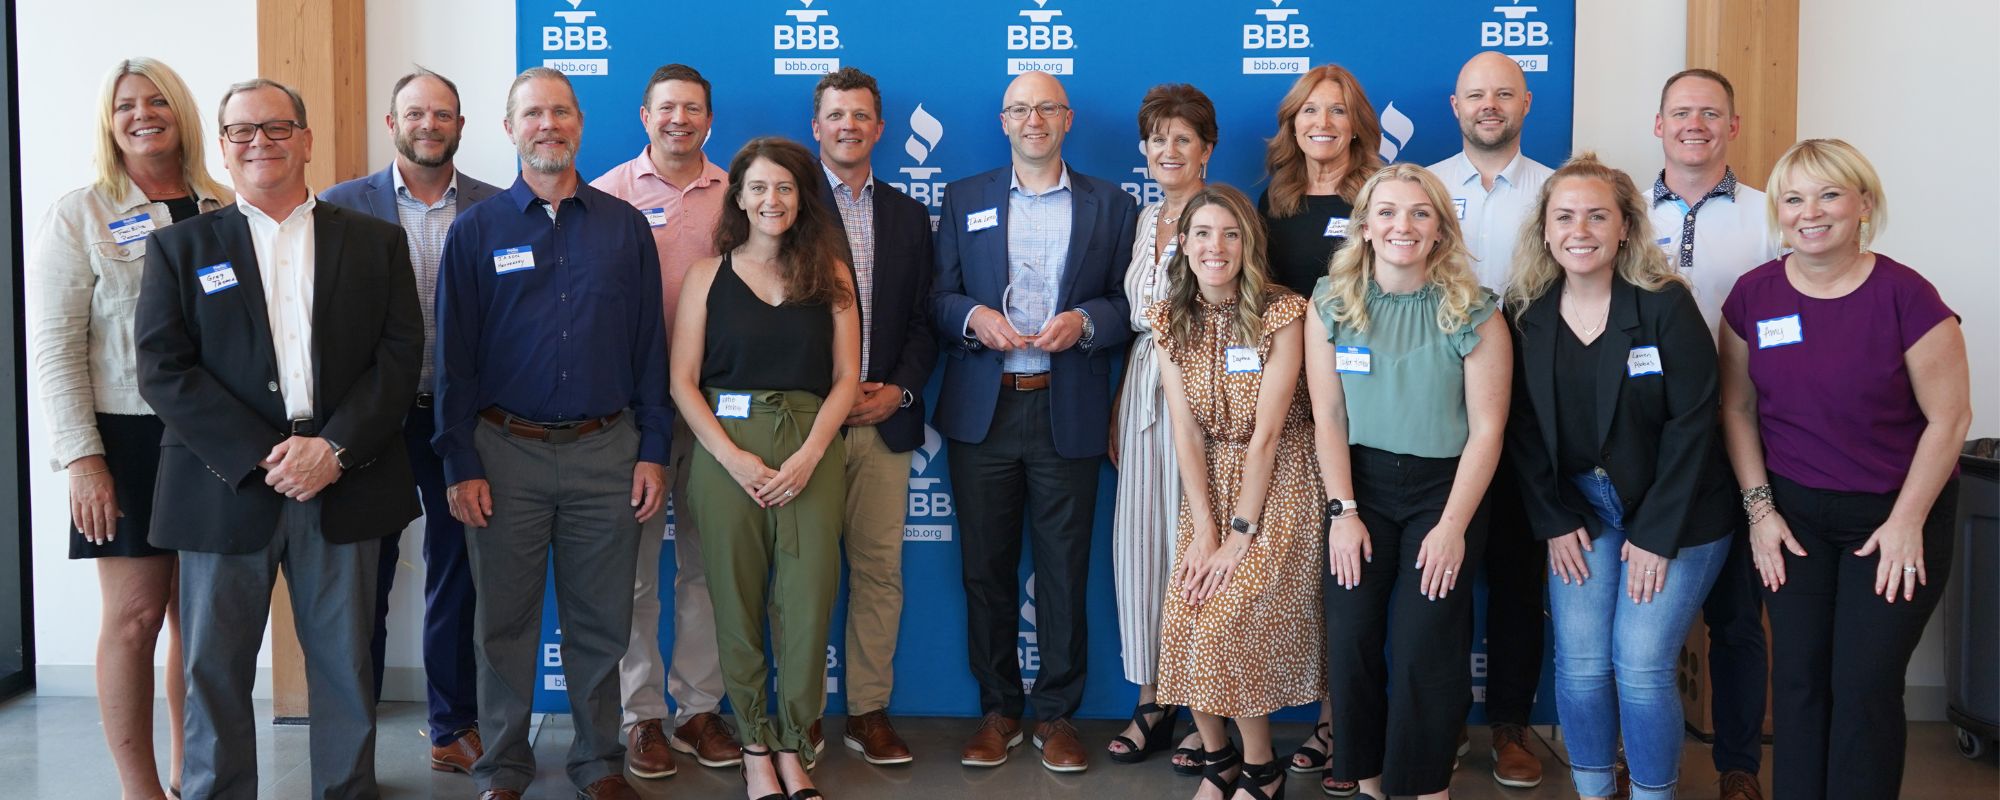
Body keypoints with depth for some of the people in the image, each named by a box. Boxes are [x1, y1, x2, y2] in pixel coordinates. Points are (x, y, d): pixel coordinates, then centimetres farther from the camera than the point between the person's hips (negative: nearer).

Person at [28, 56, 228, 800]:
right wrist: (80, 458, -11)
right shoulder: (78, 215, 0)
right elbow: (54, 346, -4)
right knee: (136, 615, 0)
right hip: (129, 439, -3)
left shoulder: (223, 210, 8)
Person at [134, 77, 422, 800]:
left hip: (344, 487, 1)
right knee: (216, 669, 6)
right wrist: (261, 459, -13)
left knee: (347, 666, 7)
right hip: (225, 489, 0)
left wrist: (335, 448, -13)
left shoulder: (375, 242, 9)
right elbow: (163, 369, -2)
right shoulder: (180, 247, 7)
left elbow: (399, 354, 1)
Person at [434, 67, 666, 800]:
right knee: (505, 622, 8)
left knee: (600, 622, 8)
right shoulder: (477, 230, 1)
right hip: (506, 450, -1)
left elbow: (649, 345, 6)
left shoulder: (624, 225, 5)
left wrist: (652, 451, 1)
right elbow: (454, 354, 0)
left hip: (606, 450, 1)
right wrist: (460, 464, -5)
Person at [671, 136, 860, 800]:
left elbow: (847, 377, 5)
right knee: (737, 602, 3)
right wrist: (733, 458, -10)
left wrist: (809, 455, -8)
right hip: (726, 450, 0)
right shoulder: (708, 276, 6)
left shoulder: (829, 272, 9)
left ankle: (794, 747, 13)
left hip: (812, 450, 1)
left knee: (807, 602, -2)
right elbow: (683, 382, 1)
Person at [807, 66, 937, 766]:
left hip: (886, 420, 4)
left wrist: (900, 390, -3)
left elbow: (922, 320, 13)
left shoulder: (908, 215, 15)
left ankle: (869, 711, 14)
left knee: (880, 570, 5)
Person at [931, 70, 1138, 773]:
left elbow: (1129, 305, 5)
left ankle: (1056, 714, 15)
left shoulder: (1111, 205, 9)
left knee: (1064, 571, 3)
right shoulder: (965, 200, 12)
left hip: (1068, 412, -1)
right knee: (985, 567, 6)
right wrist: (973, 316, -12)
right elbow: (938, 299, 8)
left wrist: (1084, 321, -14)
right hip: (982, 409, 1)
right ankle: (998, 710, 19)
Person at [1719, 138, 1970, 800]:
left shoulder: (1905, 297, -13)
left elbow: (1949, 416, -9)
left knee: (1865, 687, -2)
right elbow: (1738, 407, 6)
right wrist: (1759, 506, -1)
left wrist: (1907, 522, -8)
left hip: (1893, 515, -3)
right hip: (1792, 513, 3)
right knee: (1798, 678, 3)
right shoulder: (1753, 295, -2)